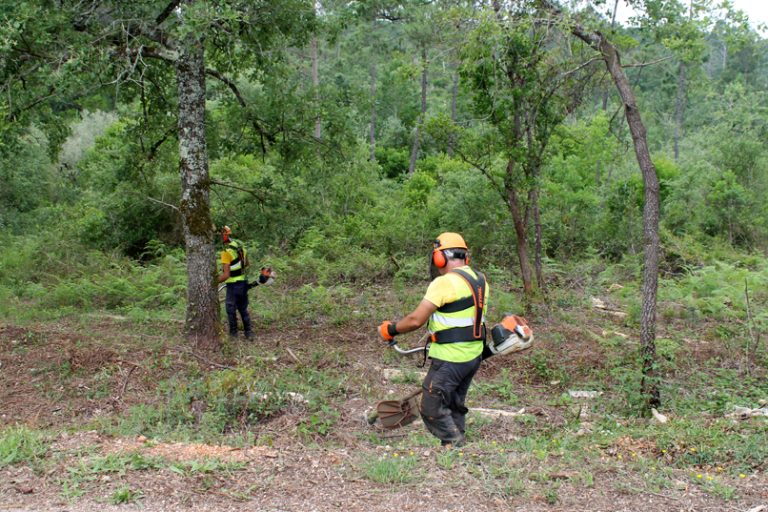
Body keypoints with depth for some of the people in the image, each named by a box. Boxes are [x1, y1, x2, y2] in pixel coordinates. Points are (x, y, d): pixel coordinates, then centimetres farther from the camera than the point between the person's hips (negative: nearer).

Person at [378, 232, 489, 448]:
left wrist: (390, 329, -4)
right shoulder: (480, 280, 7)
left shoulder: (444, 282, -18)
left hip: (450, 359, -9)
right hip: (474, 355, 9)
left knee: (432, 409, 0)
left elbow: (416, 320, -20)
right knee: (455, 407, 21)